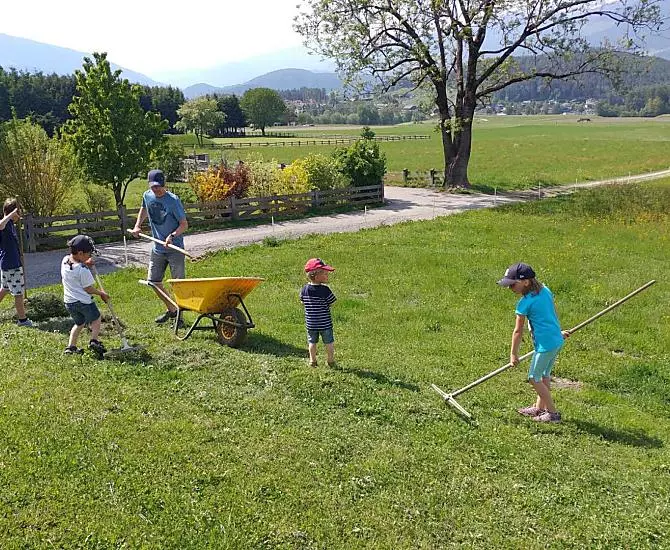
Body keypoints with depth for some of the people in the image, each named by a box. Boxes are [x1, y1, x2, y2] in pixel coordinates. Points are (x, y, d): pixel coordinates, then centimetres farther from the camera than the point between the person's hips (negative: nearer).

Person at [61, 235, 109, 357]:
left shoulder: (65, 260, 0)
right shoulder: (83, 270, -21)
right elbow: (88, 289, -13)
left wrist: (85, 264, 7)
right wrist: (101, 293, 2)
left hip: (69, 301, 7)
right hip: (83, 301, -7)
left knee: (79, 323, 24)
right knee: (95, 319, 14)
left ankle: (71, 346, 18)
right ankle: (94, 340, -5)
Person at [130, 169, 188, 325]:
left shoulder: (173, 200, -16)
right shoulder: (147, 196, 1)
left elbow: (184, 225, -14)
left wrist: (173, 235, -30)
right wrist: (137, 226, 14)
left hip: (175, 248, -6)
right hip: (158, 248, 6)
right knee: (153, 281, 10)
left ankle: (179, 314, 10)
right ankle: (171, 309, 27)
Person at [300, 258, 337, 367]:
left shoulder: (305, 289, -6)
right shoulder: (325, 290, -18)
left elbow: (302, 302, 7)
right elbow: (332, 303, -11)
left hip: (310, 322, 4)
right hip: (325, 323, -4)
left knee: (312, 342, 16)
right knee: (329, 342, 11)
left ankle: (312, 361, 23)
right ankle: (331, 361, 20)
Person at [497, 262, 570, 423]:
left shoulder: (524, 303, -15)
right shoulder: (545, 290, 7)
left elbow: (518, 331, -8)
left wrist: (513, 354, 0)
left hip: (545, 344, -9)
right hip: (557, 340, 9)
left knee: (534, 378, 5)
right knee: (544, 375, 21)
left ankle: (552, 413, 11)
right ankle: (539, 407, 34)